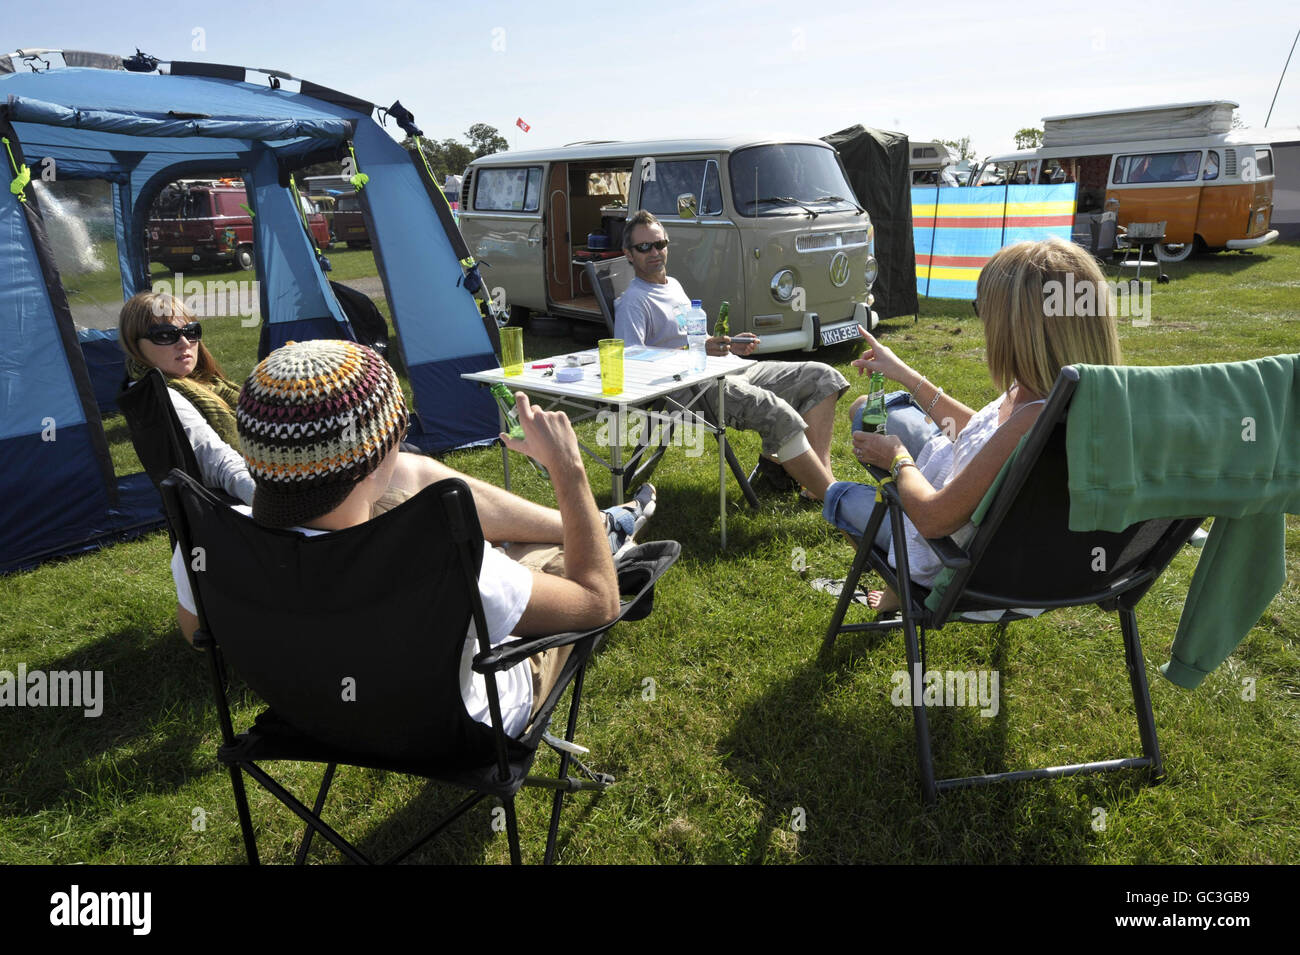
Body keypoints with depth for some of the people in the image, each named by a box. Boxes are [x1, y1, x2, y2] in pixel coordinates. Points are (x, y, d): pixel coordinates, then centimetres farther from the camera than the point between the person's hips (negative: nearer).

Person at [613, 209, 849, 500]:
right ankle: (831, 495, -27)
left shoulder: (674, 285, 25)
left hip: (729, 372, 10)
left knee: (823, 377, 1)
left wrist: (730, 345, 14)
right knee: (777, 412, -34)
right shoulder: (633, 301, -4)